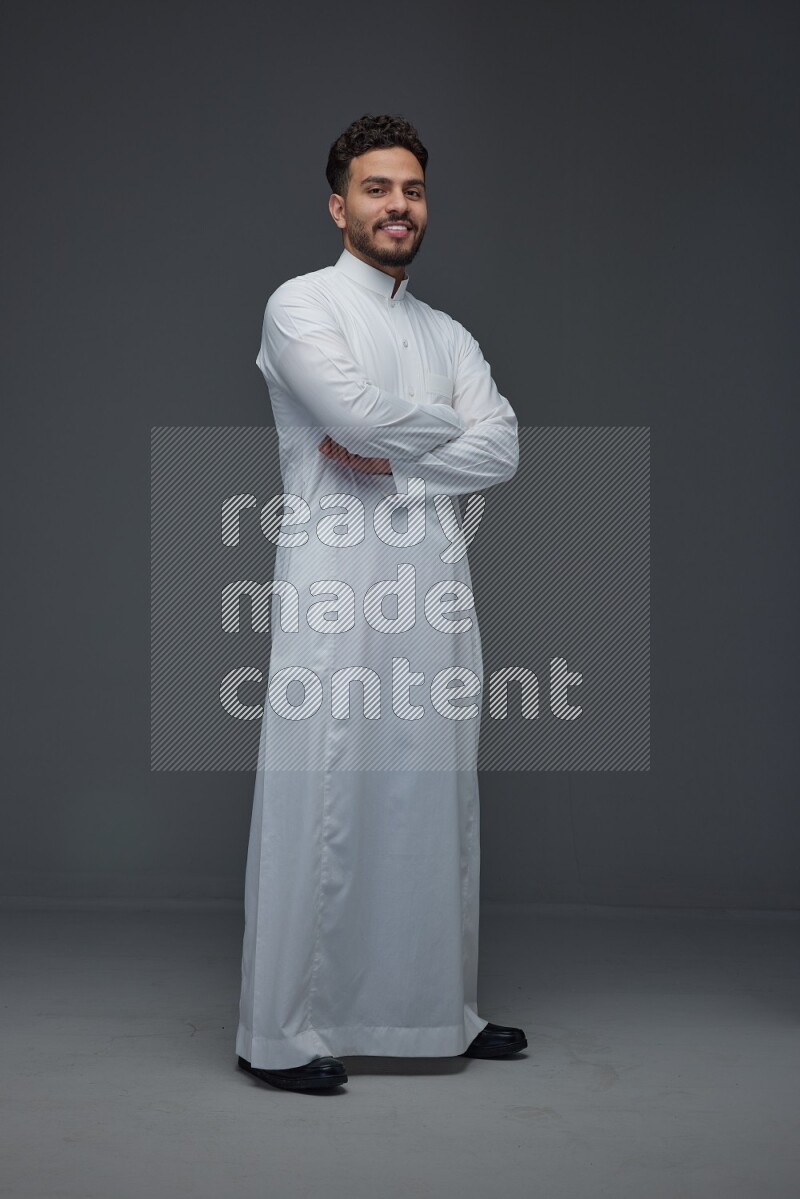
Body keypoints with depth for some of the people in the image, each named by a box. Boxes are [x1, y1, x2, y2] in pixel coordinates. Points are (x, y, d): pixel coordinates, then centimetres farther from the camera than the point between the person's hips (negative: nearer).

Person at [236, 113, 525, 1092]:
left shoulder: (449, 334, 19)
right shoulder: (301, 305, 1)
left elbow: (503, 450, 4)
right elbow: (361, 413, -16)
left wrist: (393, 461, -10)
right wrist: (448, 426, 2)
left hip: (435, 590, 6)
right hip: (336, 589, -6)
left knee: (436, 800, 11)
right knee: (319, 802, -5)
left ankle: (438, 1011, 23)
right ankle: (280, 1031, 5)